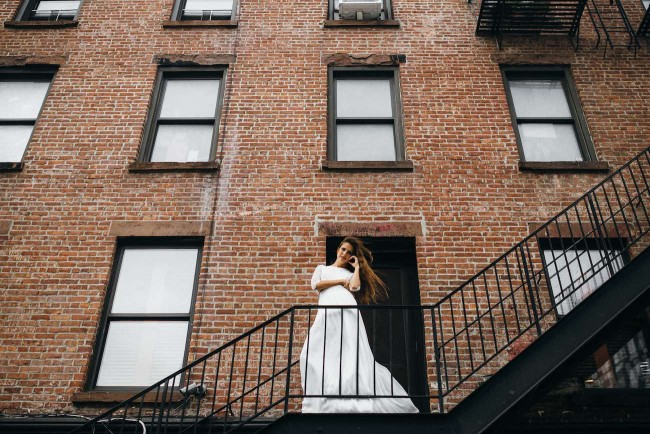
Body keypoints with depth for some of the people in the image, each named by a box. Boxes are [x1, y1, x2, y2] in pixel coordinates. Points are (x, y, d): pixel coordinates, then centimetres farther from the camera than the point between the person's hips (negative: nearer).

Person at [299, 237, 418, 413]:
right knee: (315, 353, -13)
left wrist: (357, 268, 15)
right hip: (327, 312, 1)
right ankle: (324, 400, -15)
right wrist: (340, 281, 10)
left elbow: (355, 287, 3)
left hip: (346, 310, -1)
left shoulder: (350, 273, 27)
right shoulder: (322, 268, 31)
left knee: (352, 353, -14)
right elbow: (316, 284, 10)